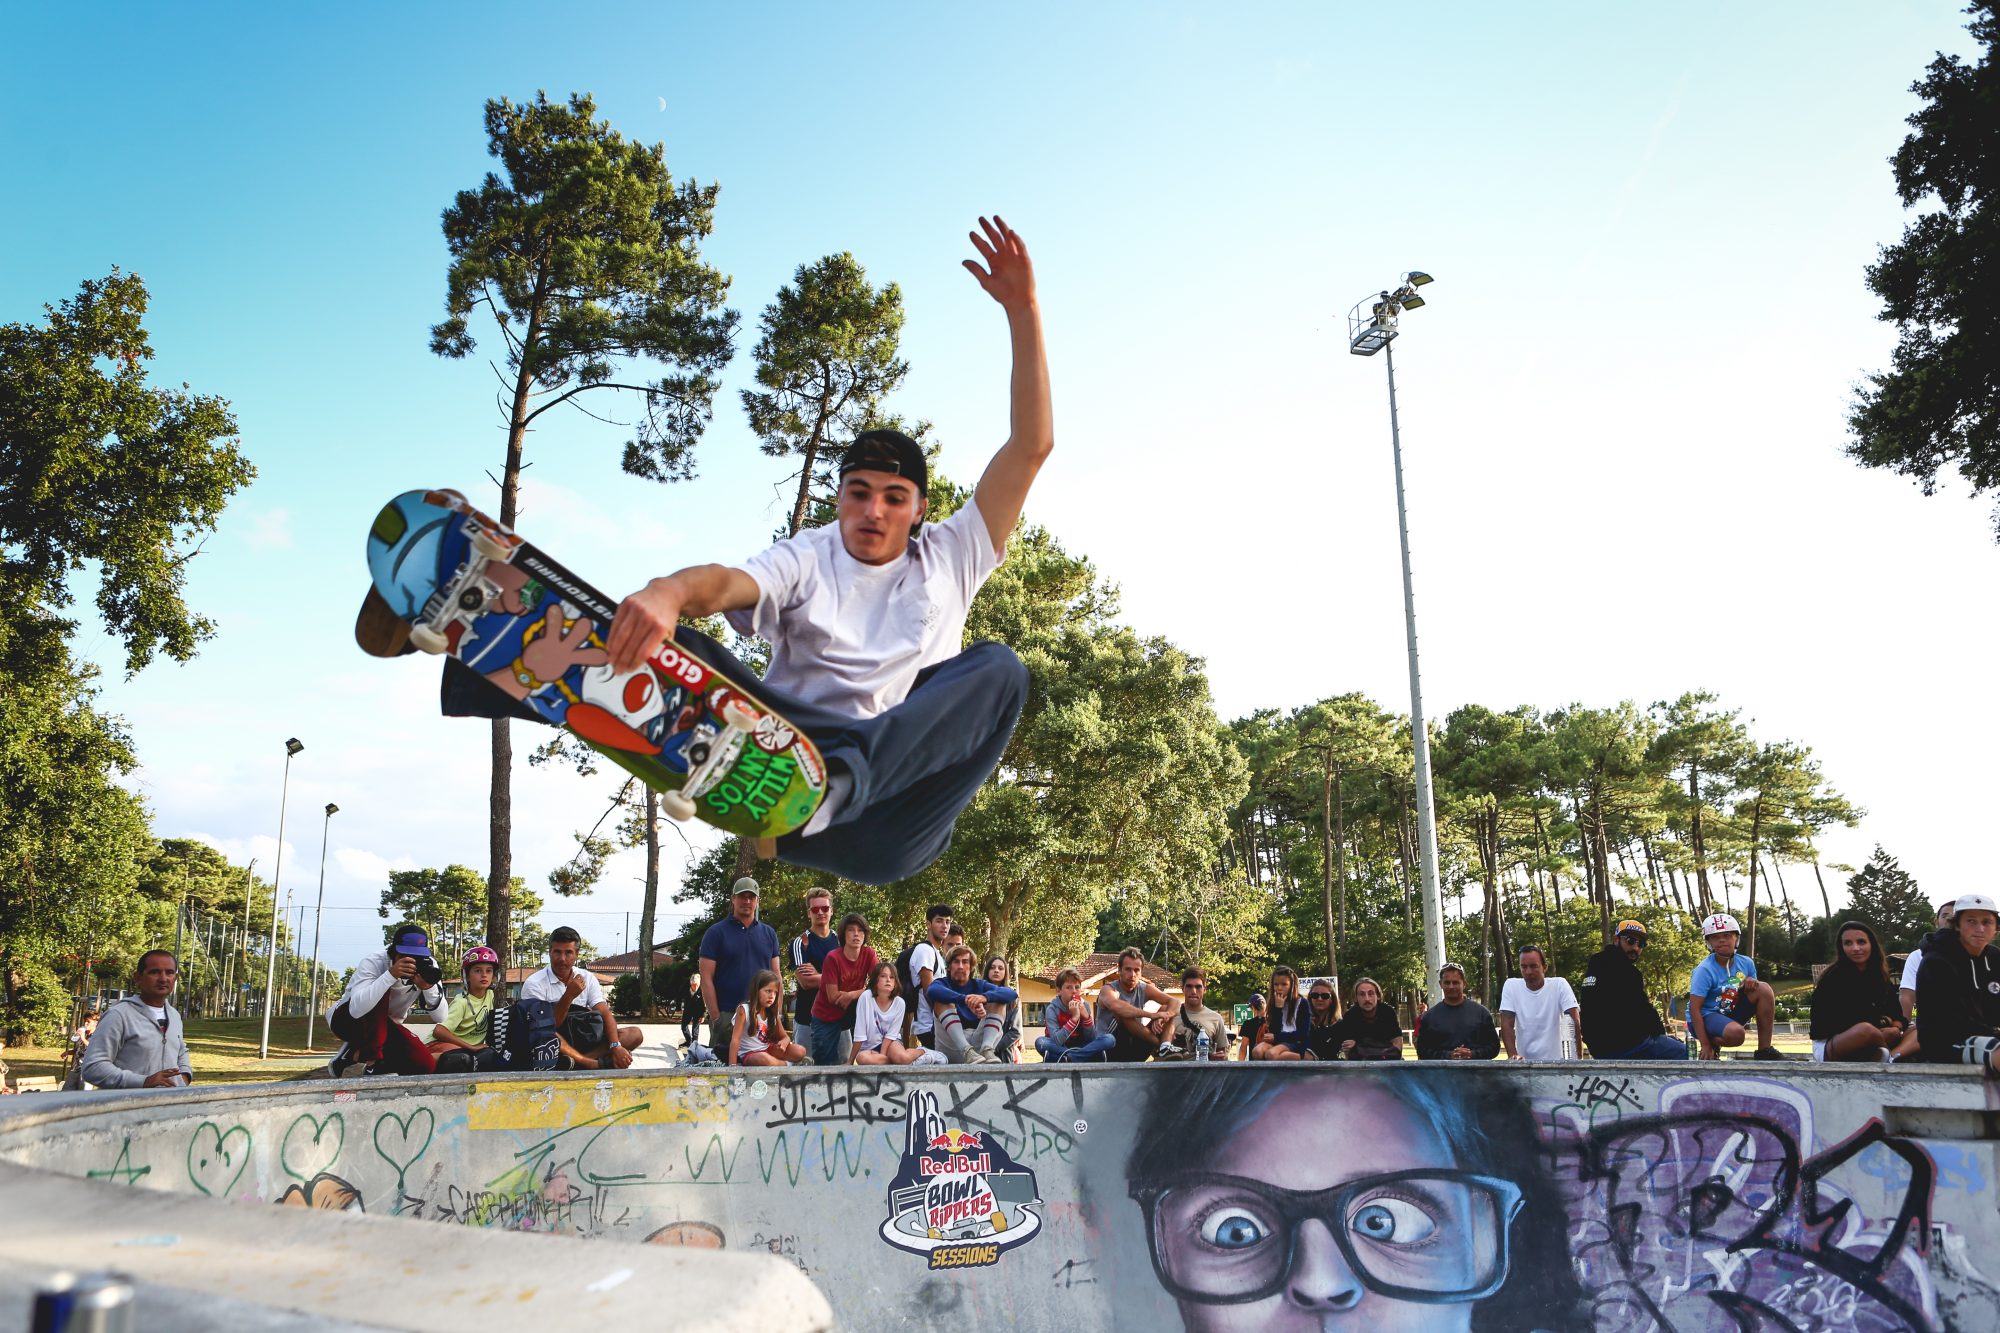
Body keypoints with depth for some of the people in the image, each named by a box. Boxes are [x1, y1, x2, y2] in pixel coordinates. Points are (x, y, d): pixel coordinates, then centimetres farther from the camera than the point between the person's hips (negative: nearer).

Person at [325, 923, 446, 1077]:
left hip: (384, 1026, 5)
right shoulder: (373, 961, -27)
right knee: (381, 994, -35)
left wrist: (429, 987, -38)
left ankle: (358, 1054, 2)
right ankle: (371, 1057, -20)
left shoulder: (428, 966, -15)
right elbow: (357, 1009, -44)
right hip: (346, 1019, -5)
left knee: (426, 1065, -19)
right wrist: (391, 975, -49)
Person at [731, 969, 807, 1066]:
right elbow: (735, 1039, -19)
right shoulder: (744, 1009, -16)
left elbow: (785, 1037, 8)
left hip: (767, 1049, 5)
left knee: (800, 1051, -14)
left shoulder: (773, 1013, 3)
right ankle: (787, 1064, -14)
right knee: (764, 1059, -39)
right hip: (748, 1054, -5)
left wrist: (784, 1042, -18)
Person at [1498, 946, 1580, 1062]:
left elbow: (1574, 1022, -7)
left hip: (1555, 1061, -1)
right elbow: (1507, 1024, -2)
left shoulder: (1559, 984, -3)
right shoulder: (1511, 985, 0)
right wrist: (1513, 1055, -13)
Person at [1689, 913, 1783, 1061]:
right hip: (1706, 1016, -7)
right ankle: (1713, 1043, -1)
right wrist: (1705, 1045, -24)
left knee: (1764, 989, -13)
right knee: (1736, 1033, -39)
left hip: (1730, 1013, 7)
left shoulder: (1746, 963, 0)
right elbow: (1695, 1008, -20)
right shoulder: (1704, 970, -18)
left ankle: (1765, 1051, -9)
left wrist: (1751, 982, -11)